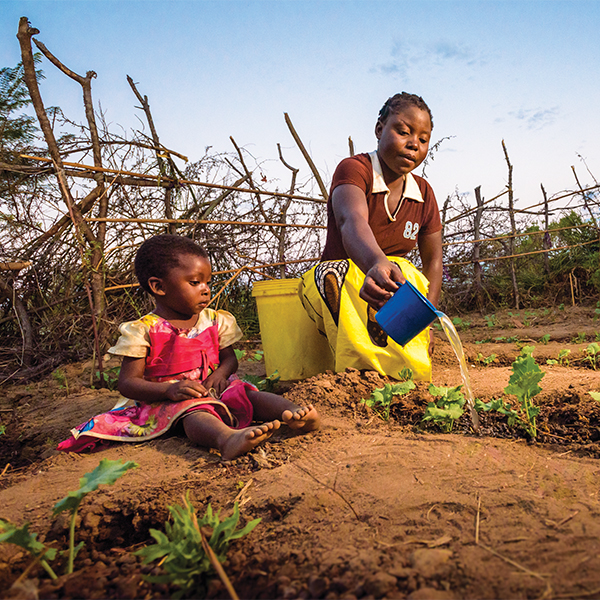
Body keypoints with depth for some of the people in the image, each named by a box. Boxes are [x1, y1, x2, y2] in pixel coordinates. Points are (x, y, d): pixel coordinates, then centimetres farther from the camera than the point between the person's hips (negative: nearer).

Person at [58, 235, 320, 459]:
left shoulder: (216, 321, 11)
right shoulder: (143, 331, -5)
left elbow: (229, 358, 17)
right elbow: (127, 382, -6)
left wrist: (220, 374, -10)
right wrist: (169, 390, -24)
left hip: (215, 390, 6)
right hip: (170, 400, -5)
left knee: (249, 394, -22)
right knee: (194, 411, -38)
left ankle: (294, 414, -48)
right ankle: (226, 438, -68)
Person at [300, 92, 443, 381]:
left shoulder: (424, 194, 3)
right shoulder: (354, 169, -15)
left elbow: (433, 260, 5)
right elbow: (352, 221, -38)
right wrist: (376, 264, -61)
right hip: (338, 282, -4)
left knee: (403, 272, -30)